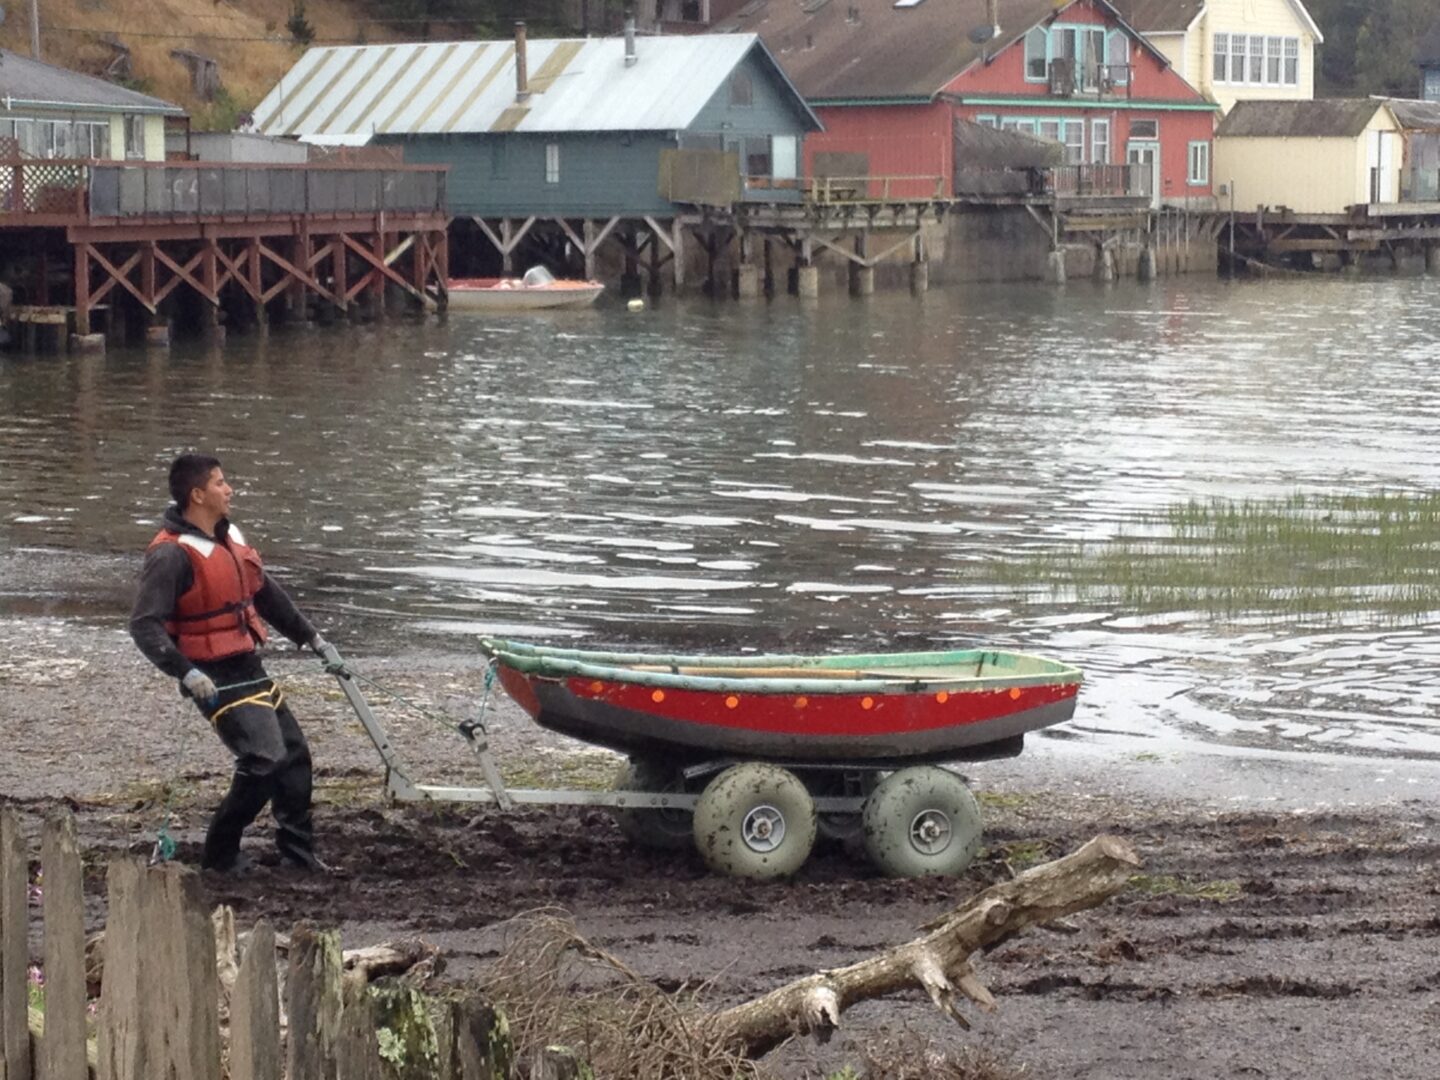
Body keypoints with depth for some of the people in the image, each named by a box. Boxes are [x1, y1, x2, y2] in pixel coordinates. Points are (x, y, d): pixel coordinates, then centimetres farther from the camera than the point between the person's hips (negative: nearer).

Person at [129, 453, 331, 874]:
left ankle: (299, 851, 22)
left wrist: (311, 637, 27)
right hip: (215, 679, -9)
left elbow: (267, 593, 23)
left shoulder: (229, 536, 10)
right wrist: (186, 672, -32)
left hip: (249, 669, 9)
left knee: (294, 753, 11)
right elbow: (145, 625, -23)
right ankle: (220, 854, 0)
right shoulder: (172, 554, -18)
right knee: (265, 760, -15)